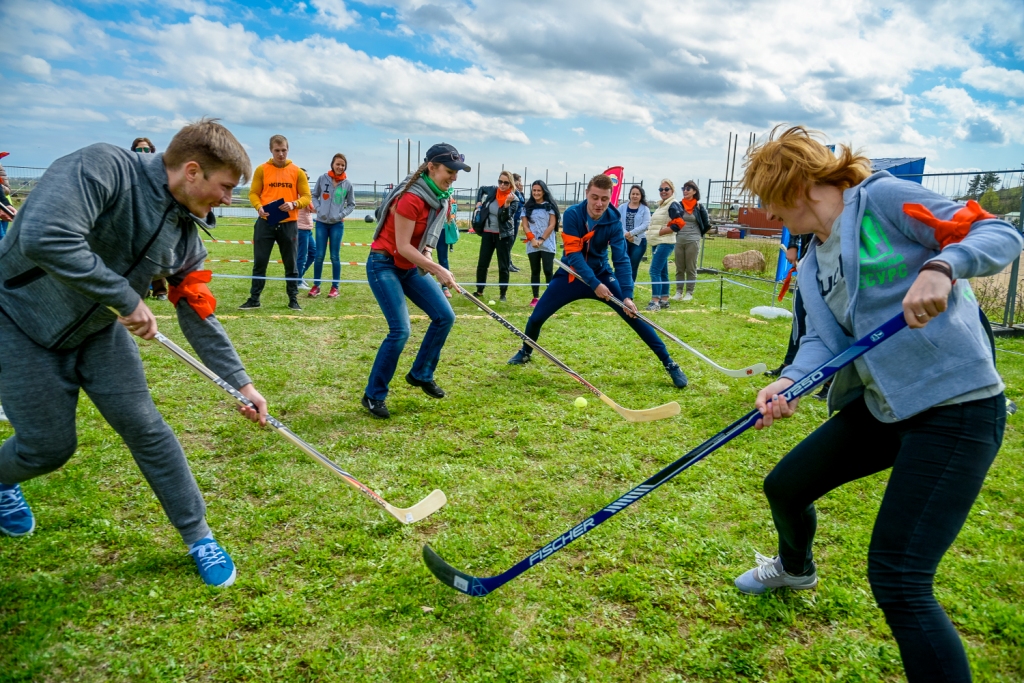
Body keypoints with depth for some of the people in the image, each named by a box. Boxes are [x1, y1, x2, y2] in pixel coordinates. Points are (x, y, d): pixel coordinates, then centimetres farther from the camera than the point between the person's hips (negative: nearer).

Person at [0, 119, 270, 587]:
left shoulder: (185, 234, -6)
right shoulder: (103, 167, -27)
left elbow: (199, 318, 2)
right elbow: (44, 238, -41)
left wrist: (241, 383, 1)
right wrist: (127, 299, -32)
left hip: (99, 332, 5)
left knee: (147, 430, -2)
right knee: (49, 447, 2)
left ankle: (199, 537, 11)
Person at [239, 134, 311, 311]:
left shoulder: (297, 171, 3)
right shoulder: (261, 170, 3)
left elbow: (306, 197, 2)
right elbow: (253, 193, 4)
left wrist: (294, 204, -18)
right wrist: (259, 207, -16)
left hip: (289, 224, 0)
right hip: (265, 223, 0)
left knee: (291, 263, 7)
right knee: (260, 262, 4)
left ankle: (293, 300, 16)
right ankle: (254, 299, 13)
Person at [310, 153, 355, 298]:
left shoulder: (347, 184, -2)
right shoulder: (323, 179, -2)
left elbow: (351, 204, 7)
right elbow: (314, 196, 8)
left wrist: (341, 215, -7)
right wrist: (318, 209, -7)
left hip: (337, 224, 0)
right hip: (321, 223, 1)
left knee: (335, 256, 3)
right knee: (319, 255, 3)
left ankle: (335, 287, 11)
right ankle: (316, 285, 12)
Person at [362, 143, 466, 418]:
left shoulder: (444, 199, 1)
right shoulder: (411, 198, -25)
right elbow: (403, 246, -24)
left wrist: (427, 255, -7)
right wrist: (437, 269, -27)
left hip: (411, 267, 8)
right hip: (384, 264, -8)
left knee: (445, 316, 2)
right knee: (401, 330, -17)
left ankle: (421, 374, 21)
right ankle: (373, 396, -2)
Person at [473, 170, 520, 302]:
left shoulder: (514, 199, -14)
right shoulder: (493, 190, -3)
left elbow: (505, 218, -24)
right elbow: (481, 189, 20)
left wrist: (507, 203, -37)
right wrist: (479, 202, 8)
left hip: (504, 235, -4)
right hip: (488, 233, 4)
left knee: (503, 266, 1)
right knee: (482, 263, 7)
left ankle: (503, 294, 11)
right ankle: (479, 290, 20)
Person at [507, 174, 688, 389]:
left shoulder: (613, 221, -18)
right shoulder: (572, 214, -22)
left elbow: (621, 259, -23)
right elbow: (573, 254, -25)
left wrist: (627, 295, -34)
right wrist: (593, 283, -35)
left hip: (601, 274, 0)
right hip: (571, 275, 0)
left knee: (634, 315, -12)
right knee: (536, 317, -2)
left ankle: (669, 364, -4)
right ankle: (525, 352, 30)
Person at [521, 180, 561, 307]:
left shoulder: (550, 206, 3)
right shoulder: (527, 207, 9)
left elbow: (552, 225, -3)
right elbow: (525, 225, 4)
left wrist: (541, 239, -13)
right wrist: (532, 239, -12)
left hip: (547, 245, -3)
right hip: (532, 245, 3)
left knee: (548, 271, -6)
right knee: (535, 271, 7)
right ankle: (535, 298, 11)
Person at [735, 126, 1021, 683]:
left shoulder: (882, 197, -11)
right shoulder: (812, 267, 12)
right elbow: (825, 339, 0)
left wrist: (940, 267, -33)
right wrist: (789, 382, -19)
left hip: (956, 407, -9)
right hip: (881, 406, 9)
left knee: (897, 582, -13)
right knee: (785, 487, 21)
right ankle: (794, 568, 54)